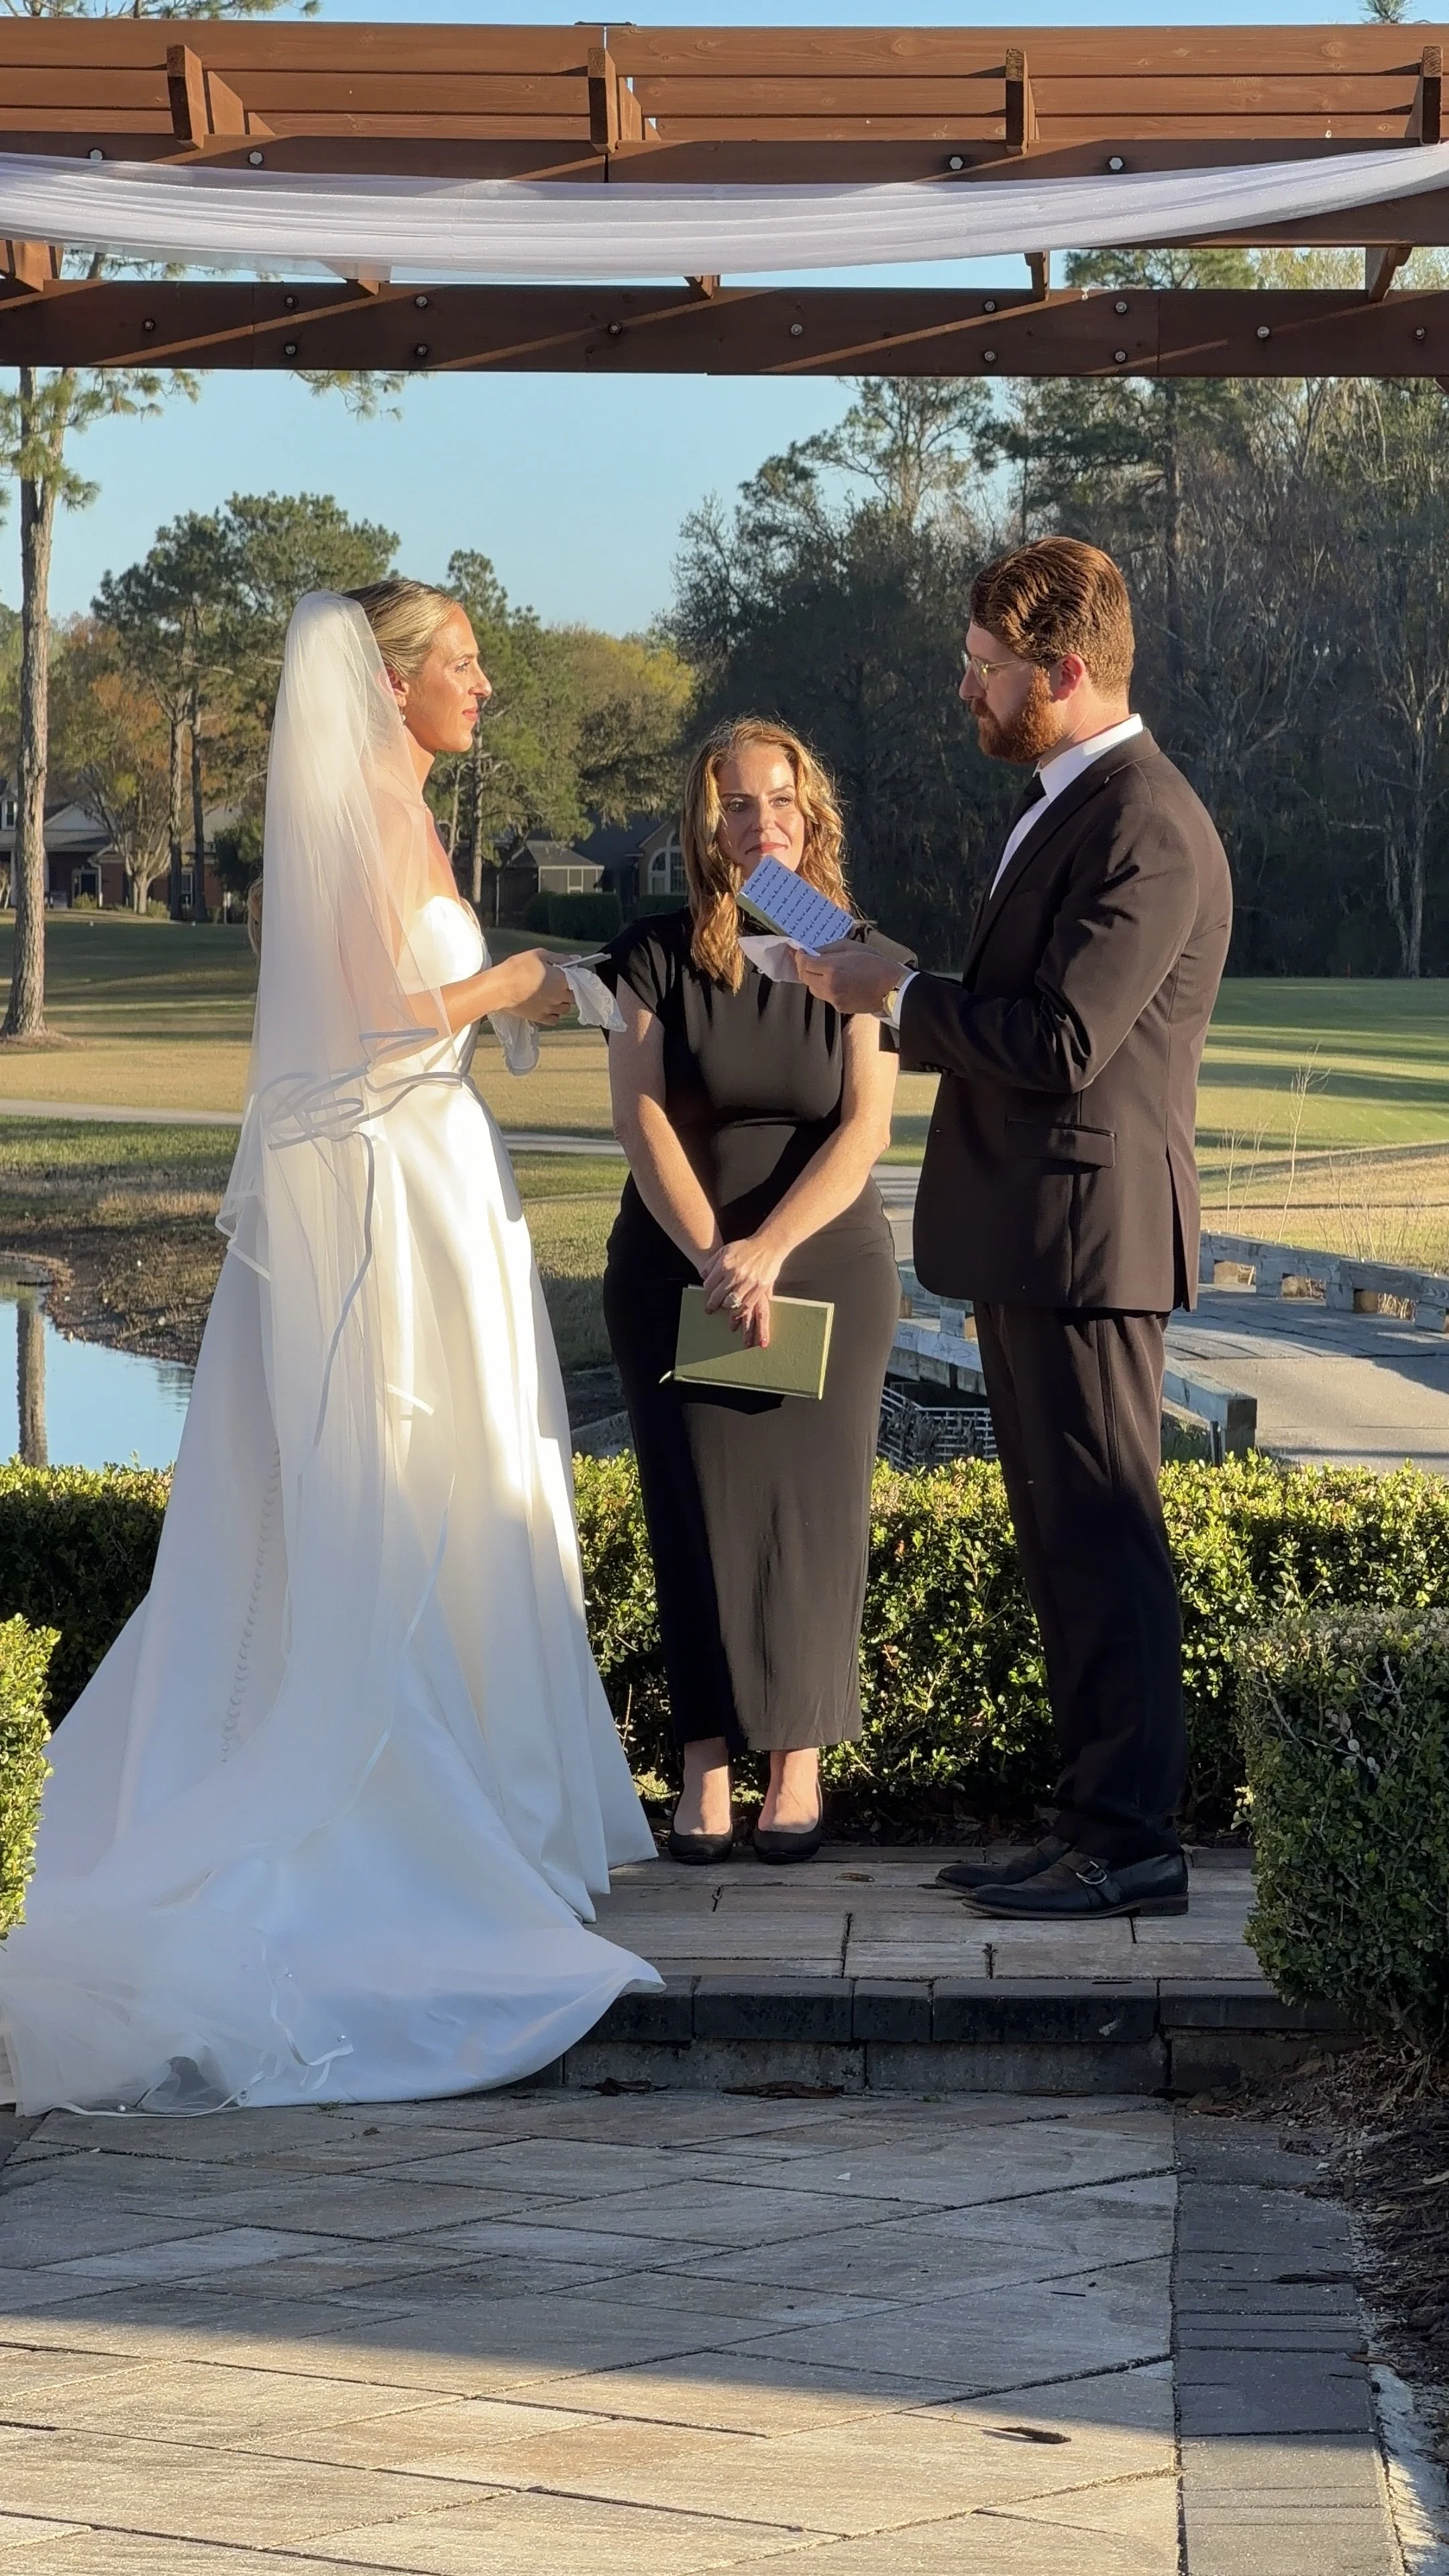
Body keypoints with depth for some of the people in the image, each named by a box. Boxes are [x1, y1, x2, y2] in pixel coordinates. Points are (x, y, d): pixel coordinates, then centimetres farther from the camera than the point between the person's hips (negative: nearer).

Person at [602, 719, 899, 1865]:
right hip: (677, 1267, 0)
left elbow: (866, 1128, -9)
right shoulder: (655, 955, -3)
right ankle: (707, 1761, 0)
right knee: (699, 1509, -1)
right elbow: (643, 1118, -8)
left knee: (810, 1506, -1)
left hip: (827, 1266, 0)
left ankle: (801, 1759, 4)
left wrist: (769, 1250, -19)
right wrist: (712, 1256, -18)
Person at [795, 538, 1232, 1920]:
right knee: (1064, 1539, 14)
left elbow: (1062, 1041, -23)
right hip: (1031, 1235, 11)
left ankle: (1131, 1842, -2)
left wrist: (892, 997, -14)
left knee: (1099, 1535, -6)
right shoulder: (1065, 805, 16)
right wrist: (914, 998, 8)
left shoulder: (1147, 830, -17)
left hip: (1084, 1231, -11)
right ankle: (1096, 1819, 21)